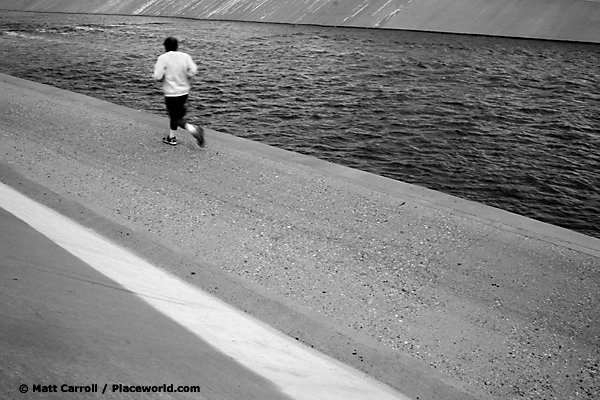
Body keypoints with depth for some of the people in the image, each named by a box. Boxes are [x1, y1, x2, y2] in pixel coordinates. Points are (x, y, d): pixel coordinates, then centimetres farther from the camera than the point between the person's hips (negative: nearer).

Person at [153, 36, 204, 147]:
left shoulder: (163, 58, -11)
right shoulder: (185, 56, -2)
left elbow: (157, 76, -16)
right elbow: (193, 70, -10)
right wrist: (186, 79, 7)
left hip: (171, 93, -5)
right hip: (184, 91, 5)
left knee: (177, 119, 0)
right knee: (176, 114, 22)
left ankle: (193, 130, -24)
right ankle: (171, 137, 31)